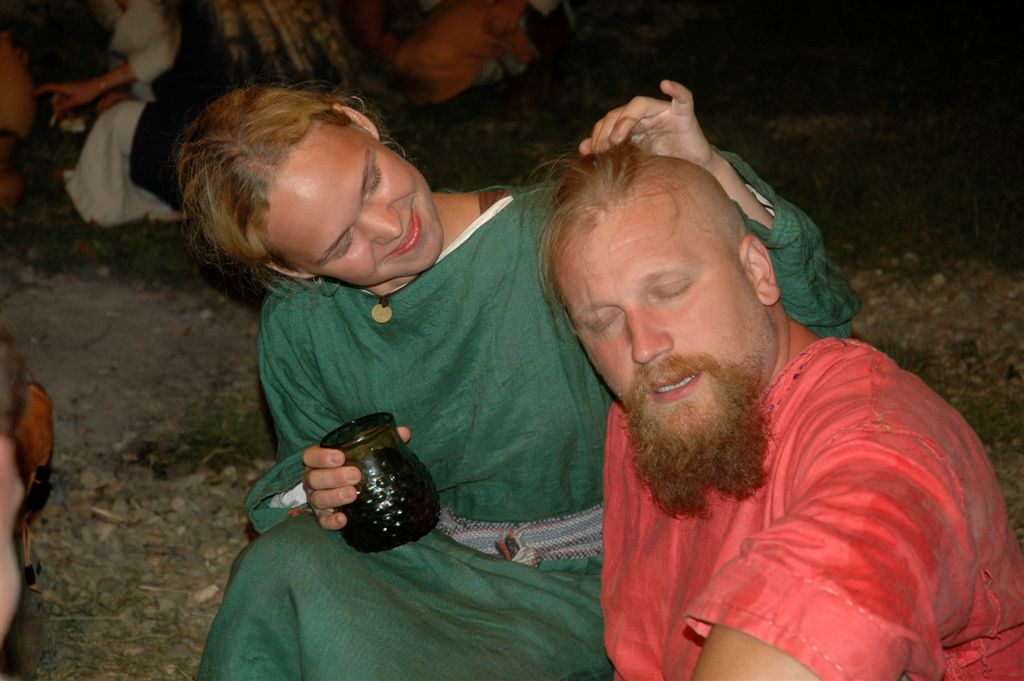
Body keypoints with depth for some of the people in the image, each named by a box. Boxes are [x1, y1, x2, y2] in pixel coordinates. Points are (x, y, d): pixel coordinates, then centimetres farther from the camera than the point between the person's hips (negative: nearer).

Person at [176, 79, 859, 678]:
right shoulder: (299, 325, -4)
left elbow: (819, 318, -18)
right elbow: (296, 478, 14)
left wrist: (712, 178, -33)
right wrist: (316, 496, -11)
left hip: (580, 588, -3)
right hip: (421, 562, 4)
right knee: (283, 565, -27)